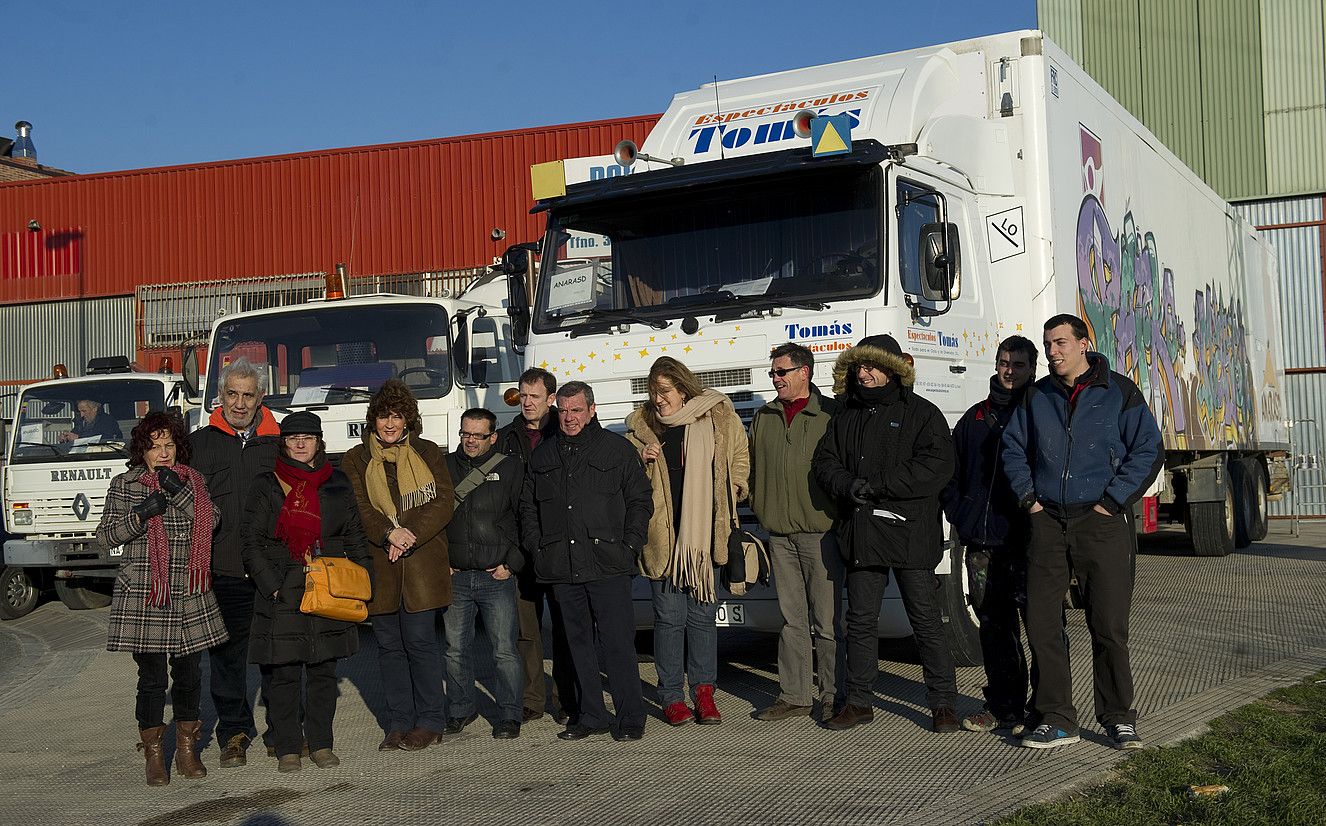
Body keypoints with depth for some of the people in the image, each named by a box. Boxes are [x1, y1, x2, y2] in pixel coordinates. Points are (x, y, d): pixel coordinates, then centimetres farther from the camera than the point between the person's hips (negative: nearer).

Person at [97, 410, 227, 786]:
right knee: (151, 677, 0)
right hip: (142, 596, -2)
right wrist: (141, 515, -14)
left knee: (189, 673, 7)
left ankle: (187, 749, 22)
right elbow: (106, 536, 0)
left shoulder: (192, 480, 10)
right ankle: (154, 754, 13)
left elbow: (210, 521, -4)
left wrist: (180, 491, -16)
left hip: (190, 597, 2)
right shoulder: (125, 485, 4)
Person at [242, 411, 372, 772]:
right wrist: (272, 586, -10)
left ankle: (321, 744, 18)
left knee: (323, 671, 8)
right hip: (282, 594, -2)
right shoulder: (266, 486, 3)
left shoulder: (338, 484, 11)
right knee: (284, 672, 1)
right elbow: (252, 543, -1)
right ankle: (288, 749, 11)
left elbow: (355, 539, 15)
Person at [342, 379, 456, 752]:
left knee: (420, 640, -4)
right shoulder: (356, 460, 10)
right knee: (389, 644, 5)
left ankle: (431, 721, 7)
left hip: (423, 563, -2)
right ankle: (399, 723, 14)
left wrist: (410, 537, -13)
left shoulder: (429, 454, 9)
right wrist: (389, 533, -18)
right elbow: (358, 507, -1)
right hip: (378, 565, 2)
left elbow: (443, 503, 1)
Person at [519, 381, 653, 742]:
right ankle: (591, 715, 17)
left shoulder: (618, 449, 4)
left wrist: (629, 547, -3)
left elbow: (641, 501, 5)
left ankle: (630, 718, 2)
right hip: (561, 568, 4)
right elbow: (528, 506, 22)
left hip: (608, 566, -4)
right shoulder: (543, 455, 15)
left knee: (618, 642, -5)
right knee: (578, 641, 8)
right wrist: (535, 548, 10)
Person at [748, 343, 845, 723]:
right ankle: (794, 696, 16)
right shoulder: (763, 418, 14)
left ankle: (833, 696, 9)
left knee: (827, 620, -1)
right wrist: (759, 508, 11)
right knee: (792, 619, 10)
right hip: (780, 534, 5)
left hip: (821, 532, -5)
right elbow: (752, 470, 21)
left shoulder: (832, 414, -3)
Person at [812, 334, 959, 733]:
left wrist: (878, 486, -16)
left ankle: (943, 704, 7)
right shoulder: (846, 418, 16)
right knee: (860, 621, 9)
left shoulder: (921, 412, -1)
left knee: (926, 621, -1)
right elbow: (824, 461, 12)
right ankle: (859, 701, 19)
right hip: (861, 535, 5)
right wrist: (848, 485, -11)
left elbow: (937, 467, -12)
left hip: (910, 533, -5)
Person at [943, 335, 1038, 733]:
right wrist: (960, 516, 10)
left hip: (1029, 540, -5)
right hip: (982, 542, 5)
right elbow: (954, 473, 23)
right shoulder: (975, 418, 18)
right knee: (995, 625, 10)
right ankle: (1002, 706, 19)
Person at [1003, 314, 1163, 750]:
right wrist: (1028, 496, 6)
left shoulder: (1119, 392, 0)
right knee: (1041, 623, 1)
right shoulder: (1036, 396, 10)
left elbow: (1149, 450, -3)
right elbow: (1013, 447, 18)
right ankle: (1056, 719, 10)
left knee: (1109, 625, -1)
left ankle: (1119, 717, 14)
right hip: (1048, 521, 4)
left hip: (1102, 522, -4)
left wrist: (1111, 500, -8)